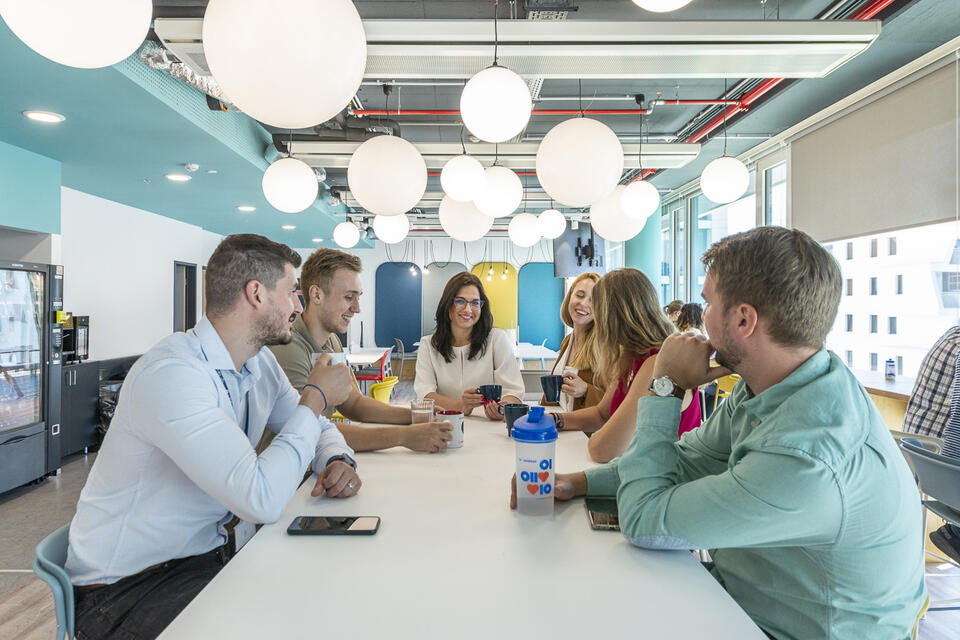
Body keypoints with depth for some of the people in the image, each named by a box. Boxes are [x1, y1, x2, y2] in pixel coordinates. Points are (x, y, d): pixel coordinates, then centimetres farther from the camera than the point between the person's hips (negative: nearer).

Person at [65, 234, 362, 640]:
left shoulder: (260, 363, 1)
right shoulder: (172, 373, -27)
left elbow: (316, 427, 12)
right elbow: (261, 498, -34)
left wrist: (338, 460, -12)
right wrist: (315, 397, -22)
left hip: (212, 551, 8)